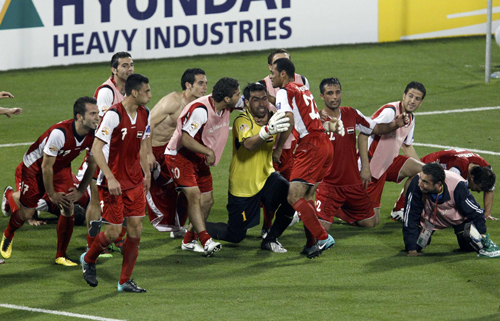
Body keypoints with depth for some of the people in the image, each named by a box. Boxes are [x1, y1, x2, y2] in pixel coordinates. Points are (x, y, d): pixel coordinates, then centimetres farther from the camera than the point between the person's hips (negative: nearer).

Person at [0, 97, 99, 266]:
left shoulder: (93, 135, -21)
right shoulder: (60, 133, -39)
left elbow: (92, 165, -2)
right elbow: (46, 167, -28)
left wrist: (80, 191, -3)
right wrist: (52, 194, -18)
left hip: (61, 167, 5)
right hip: (35, 166, -5)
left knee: (68, 208, -12)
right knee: (26, 213, 4)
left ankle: (61, 256, 3)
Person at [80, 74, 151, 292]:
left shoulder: (144, 114, 5)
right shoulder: (113, 115, -18)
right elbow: (96, 148, -19)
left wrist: (146, 173, 19)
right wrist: (110, 179, -25)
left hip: (135, 182, 7)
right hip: (113, 182, -7)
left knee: (136, 229, 1)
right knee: (113, 231, -4)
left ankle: (125, 281, 11)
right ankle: (88, 260, 26)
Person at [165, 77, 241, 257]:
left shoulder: (226, 106, -5)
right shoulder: (200, 110, -30)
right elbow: (185, 139, -30)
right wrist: (209, 152, -26)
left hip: (199, 157, 9)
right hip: (180, 155, -9)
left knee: (207, 201, 7)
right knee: (194, 195, -21)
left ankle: (189, 240, 22)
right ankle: (206, 242, -27)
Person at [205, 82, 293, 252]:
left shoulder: (272, 118, -2)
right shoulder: (242, 121, -20)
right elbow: (249, 144, -39)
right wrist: (267, 131, -57)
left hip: (266, 177, 5)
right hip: (242, 185, -5)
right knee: (235, 236, 1)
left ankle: (270, 240, -3)